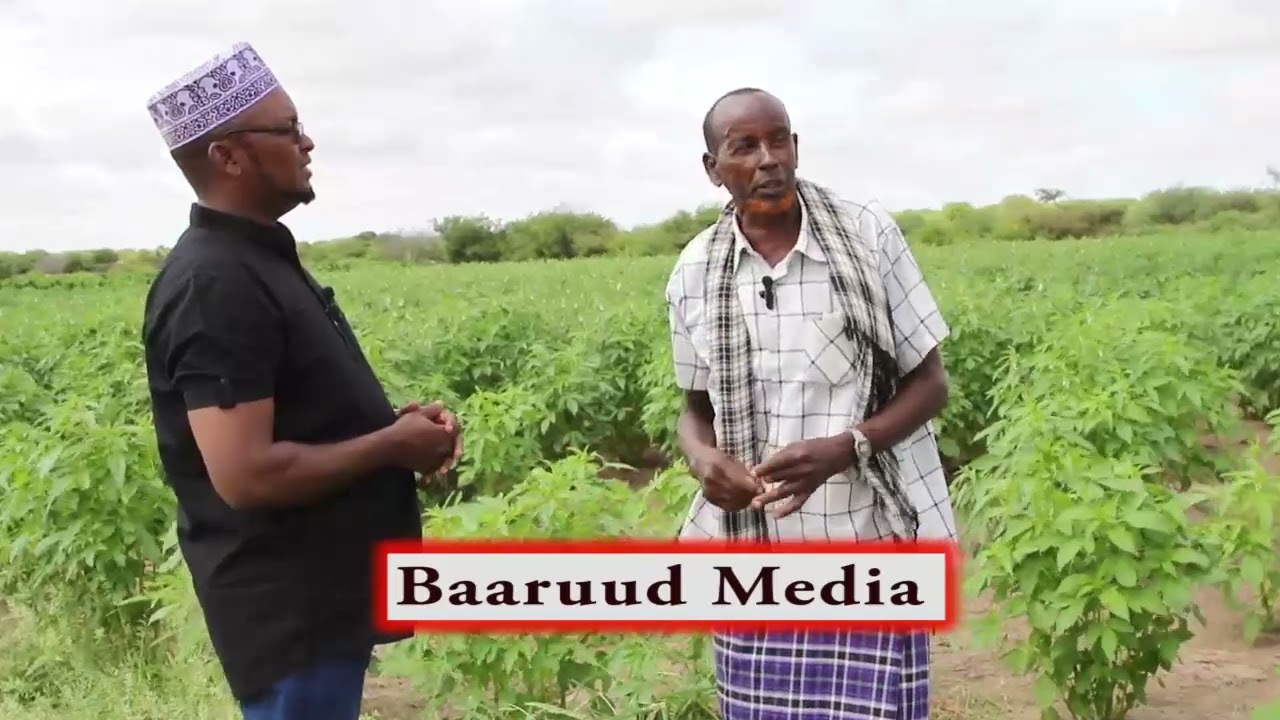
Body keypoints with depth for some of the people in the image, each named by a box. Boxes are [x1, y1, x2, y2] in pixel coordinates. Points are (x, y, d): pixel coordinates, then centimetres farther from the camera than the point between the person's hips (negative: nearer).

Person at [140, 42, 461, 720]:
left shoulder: (260, 258, 10)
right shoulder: (216, 287, -22)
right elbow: (248, 475, -28)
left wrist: (392, 419, 3)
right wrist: (392, 446, -16)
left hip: (324, 588, 10)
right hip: (289, 608, -10)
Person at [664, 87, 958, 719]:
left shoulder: (869, 234, -5)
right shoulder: (695, 273, 2)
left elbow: (930, 384, -1)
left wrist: (844, 448, -19)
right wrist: (702, 456, -11)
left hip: (873, 541, -2)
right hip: (754, 549, 2)